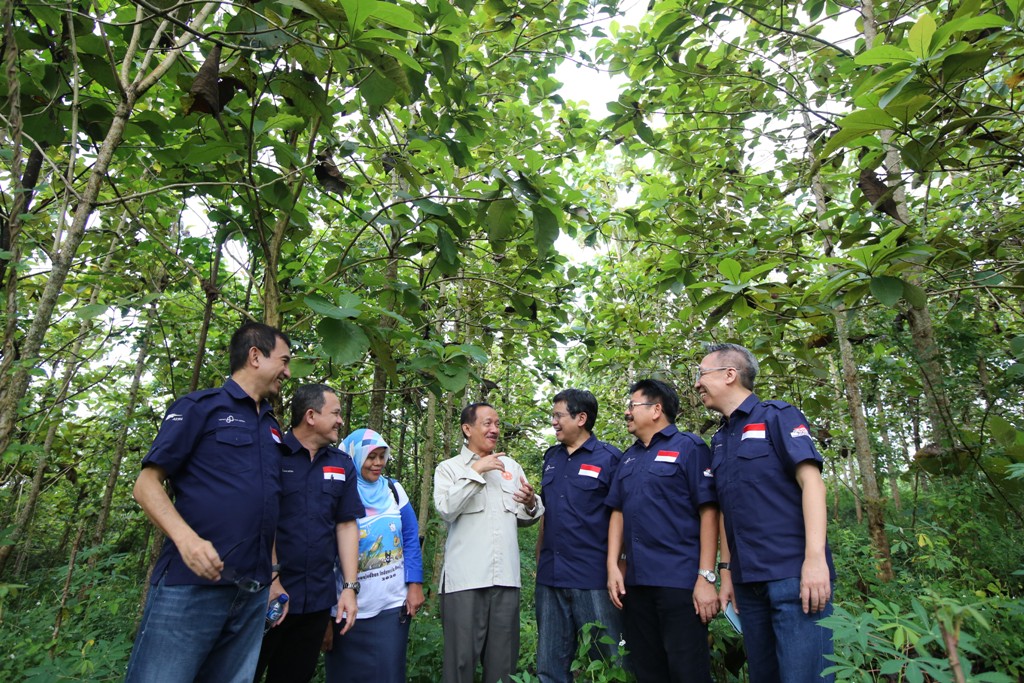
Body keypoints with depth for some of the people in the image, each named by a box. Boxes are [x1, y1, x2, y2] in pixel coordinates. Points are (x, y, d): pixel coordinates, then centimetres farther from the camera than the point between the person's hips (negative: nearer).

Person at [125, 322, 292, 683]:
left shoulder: (273, 427, 16)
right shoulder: (200, 406, -1)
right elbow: (147, 483, -5)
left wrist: (275, 571, 13)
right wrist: (186, 538, -21)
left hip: (255, 592, 6)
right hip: (192, 584, -6)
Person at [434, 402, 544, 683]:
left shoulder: (511, 466, 15)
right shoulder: (448, 468, 4)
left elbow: (524, 519, 17)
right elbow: (446, 509, -14)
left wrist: (531, 504, -5)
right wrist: (475, 471, -13)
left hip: (506, 576, 4)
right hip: (464, 578, -3)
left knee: (503, 659, 10)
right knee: (462, 657, 3)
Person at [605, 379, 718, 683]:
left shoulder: (689, 447, -5)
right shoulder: (628, 458, 14)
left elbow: (708, 512, -10)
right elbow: (618, 513, 14)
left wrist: (706, 577, -15)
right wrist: (613, 566, 5)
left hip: (681, 582, -6)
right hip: (635, 582, 7)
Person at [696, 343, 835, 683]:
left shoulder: (777, 415, -4)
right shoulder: (719, 439, 15)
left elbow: (811, 481, -12)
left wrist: (815, 558, -21)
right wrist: (727, 571, 13)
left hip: (793, 574, -7)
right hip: (748, 580, 7)